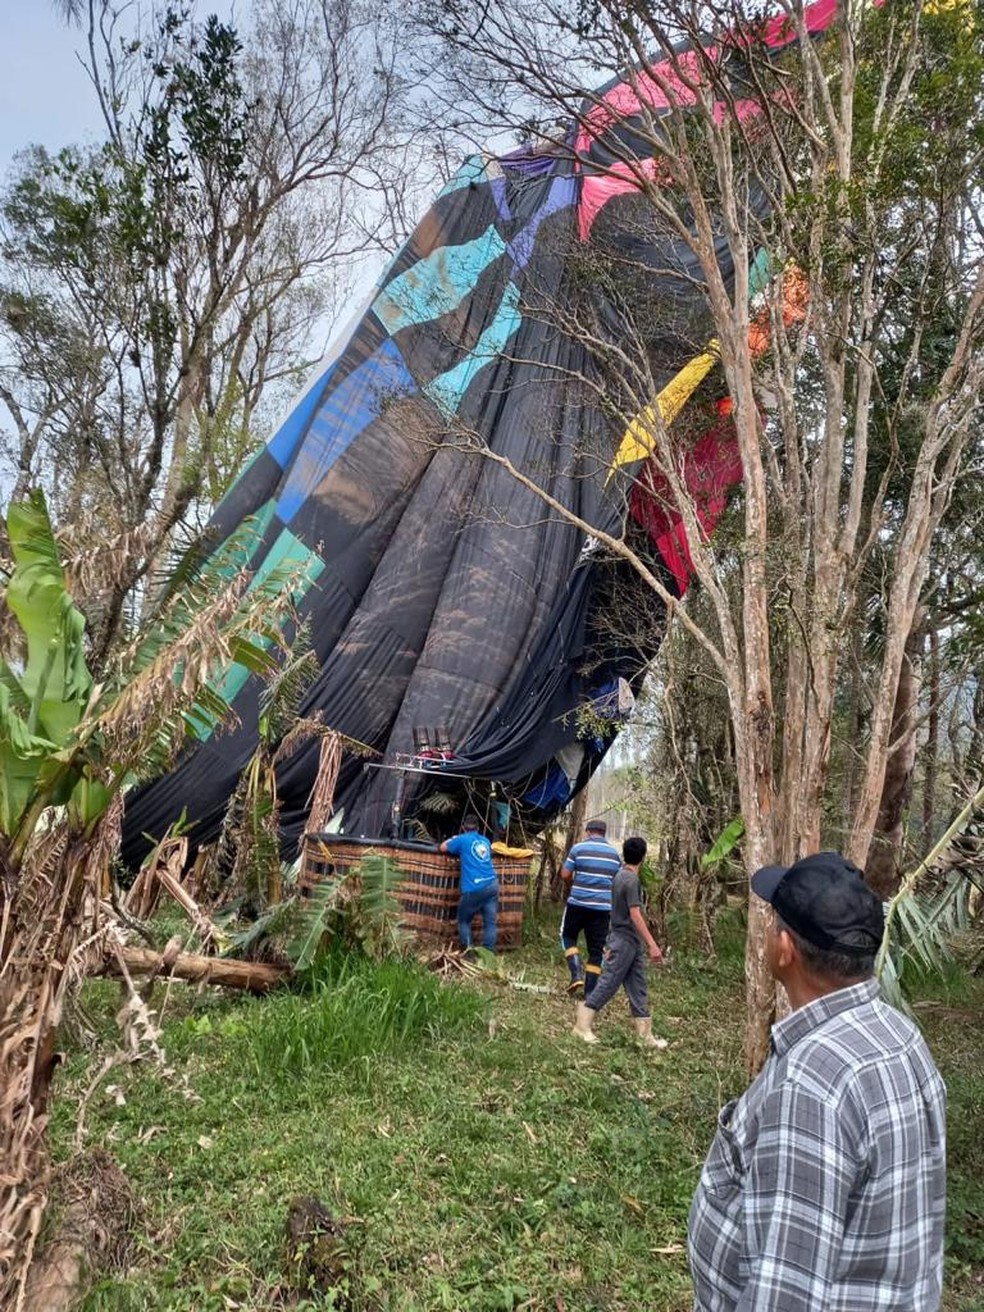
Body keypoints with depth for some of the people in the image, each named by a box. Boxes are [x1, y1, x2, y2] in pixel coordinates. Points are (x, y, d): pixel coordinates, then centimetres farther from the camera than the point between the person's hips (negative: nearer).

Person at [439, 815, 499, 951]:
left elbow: (442, 848, 17)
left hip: (473, 888, -4)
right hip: (492, 885, 4)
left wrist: (452, 839, 36)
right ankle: (488, 952, 1)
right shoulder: (486, 841, 20)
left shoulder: (462, 839, 4)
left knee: (464, 920, 11)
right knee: (490, 921, 5)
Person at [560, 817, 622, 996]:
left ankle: (576, 974, 2)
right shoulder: (614, 853, 8)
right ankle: (590, 992, 11)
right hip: (603, 906, 2)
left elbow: (565, 874, -3)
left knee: (568, 936, 20)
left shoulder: (578, 848, -2)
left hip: (578, 903, -2)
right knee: (596, 950, 9)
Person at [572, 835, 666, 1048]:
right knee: (608, 985, -2)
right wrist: (652, 944, -22)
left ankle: (645, 1036, 14)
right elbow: (635, 915, -23)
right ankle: (582, 1026, 5)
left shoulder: (620, 876, 10)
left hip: (631, 943, 9)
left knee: (638, 990, 10)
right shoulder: (632, 880, -18)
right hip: (625, 942, -9)